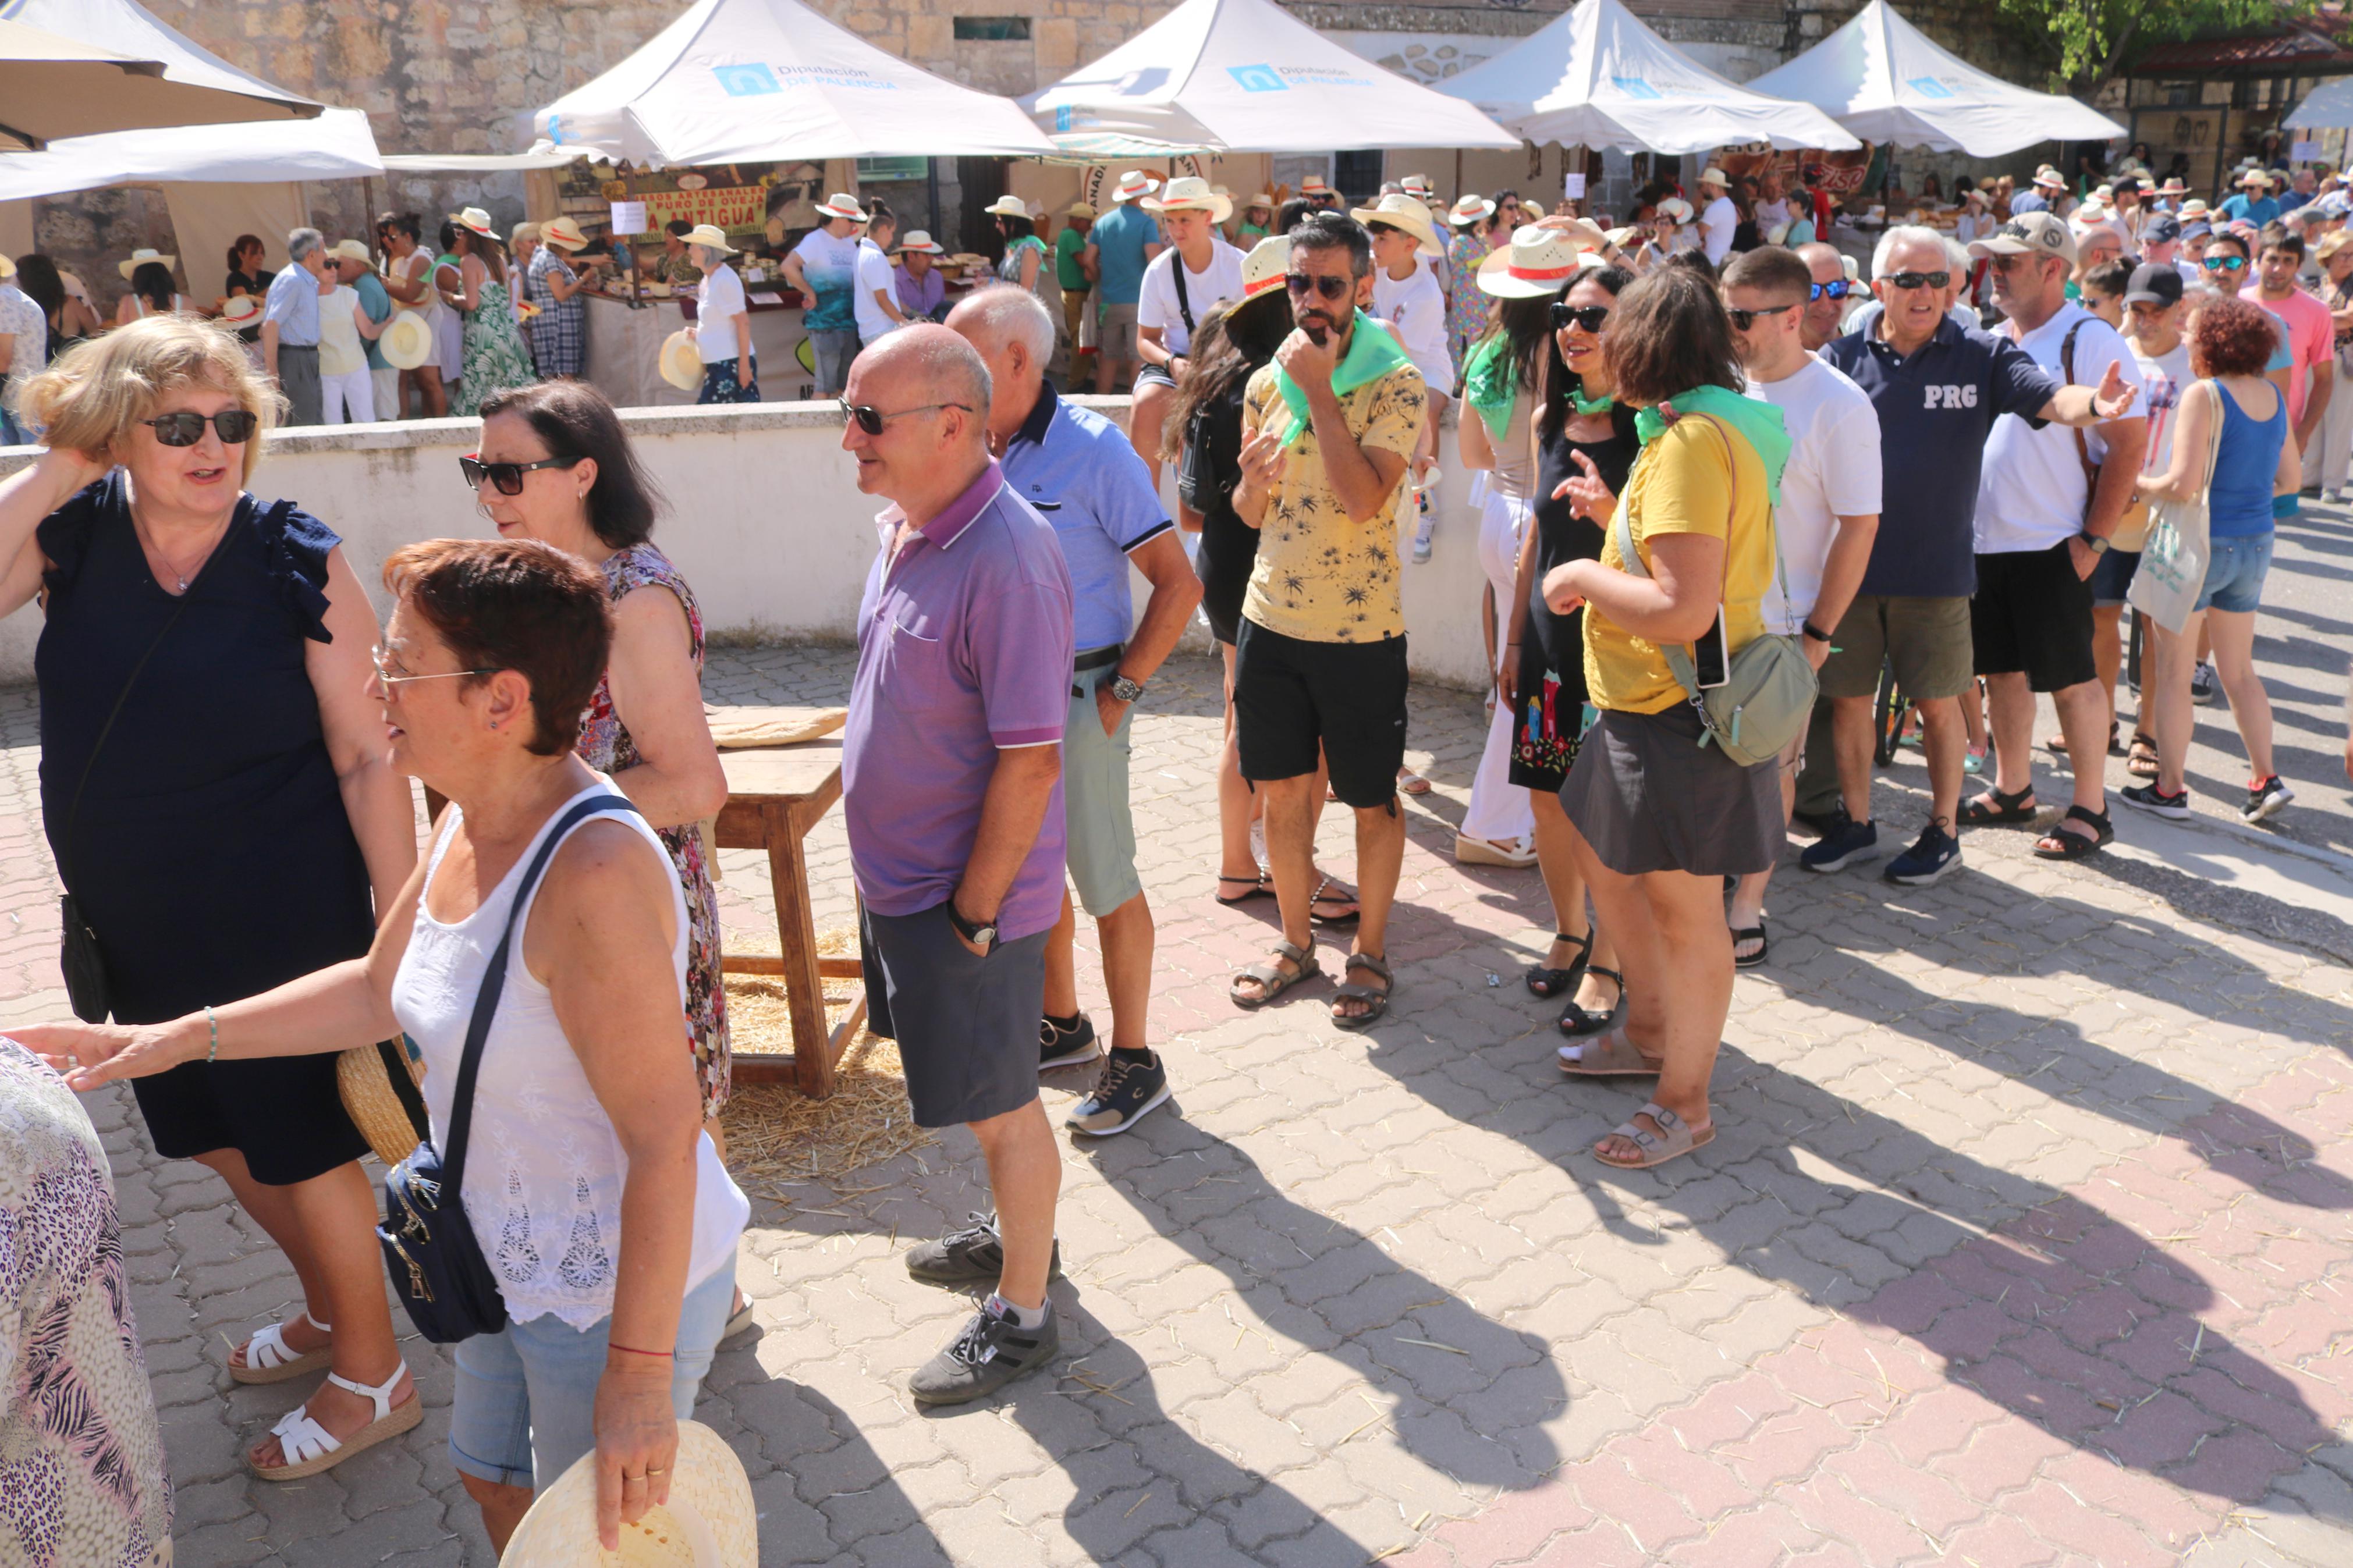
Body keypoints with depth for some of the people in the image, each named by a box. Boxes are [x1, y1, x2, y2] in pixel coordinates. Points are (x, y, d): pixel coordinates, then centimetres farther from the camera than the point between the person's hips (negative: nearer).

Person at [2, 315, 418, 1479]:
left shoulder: (299, 565, -16)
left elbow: (367, 758, -15)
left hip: (281, 922, -6)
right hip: (138, 925, 6)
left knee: (300, 1142, 8)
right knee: (216, 1136, 22)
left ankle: (371, 1373, 30)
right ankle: (332, 1307, 47)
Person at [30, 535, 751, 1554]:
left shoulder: (593, 874, -33)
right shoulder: (470, 824, -3)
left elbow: (664, 1138, -31)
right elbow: (380, 989, 15)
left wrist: (639, 1374, -26)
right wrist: (174, 1039, 13)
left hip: (620, 1289, -9)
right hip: (516, 1267, 9)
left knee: (596, 1540, 15)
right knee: (492, 1479, 30)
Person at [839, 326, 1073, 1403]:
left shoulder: (1006, 561, -26)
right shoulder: (905, 527, 3)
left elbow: (1030, 762, -25)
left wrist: (973, 913, -18)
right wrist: (891, 878, 15)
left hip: (968, 893, -9)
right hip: (897, 874, 9)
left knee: (999, 1106, 8)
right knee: (981, 1094, 24)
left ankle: (1021, 1316, 26)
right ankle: (1016, 1236, 45)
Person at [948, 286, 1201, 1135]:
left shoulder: (1092, 449, -14)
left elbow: (1178, 583, -13)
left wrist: (1120, 691, -14)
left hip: (1075, 696, -7)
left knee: (1106, 884, 3)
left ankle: (1134, 1061, 17)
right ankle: (1061, 1024, 37)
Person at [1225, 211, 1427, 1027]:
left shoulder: (1395, 384, -10)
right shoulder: (1265, 383, 5)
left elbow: (1364, 499, -24)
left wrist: (1319, 388, -21)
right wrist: (1253, 480, -11)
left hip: (1361, 630, -5)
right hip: (1271, 620, 5)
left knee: (1372, 803, 7)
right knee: (1280, 792, 13)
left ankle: (1370, 954, 24)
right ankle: (1296, 943, 30)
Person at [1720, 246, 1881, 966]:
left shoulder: (1838, 406, -11)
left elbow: (1859, 528, -10)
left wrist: (1818, 633, -12)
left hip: (1779, 625, -4)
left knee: (1768, 767, 6)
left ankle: (1746, 911, 18)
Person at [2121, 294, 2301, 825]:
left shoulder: (2204, 396, -17)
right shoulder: (2274, 396, 5)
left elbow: (2183, 484, -23)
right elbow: (2290, 479, 12)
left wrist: (2138, 482, -5)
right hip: (2255, 544, 7)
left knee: (2172, 672, 5)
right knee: (2239, 670, 18)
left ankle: (2169, 788, 10)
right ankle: (2267, 780, 16)